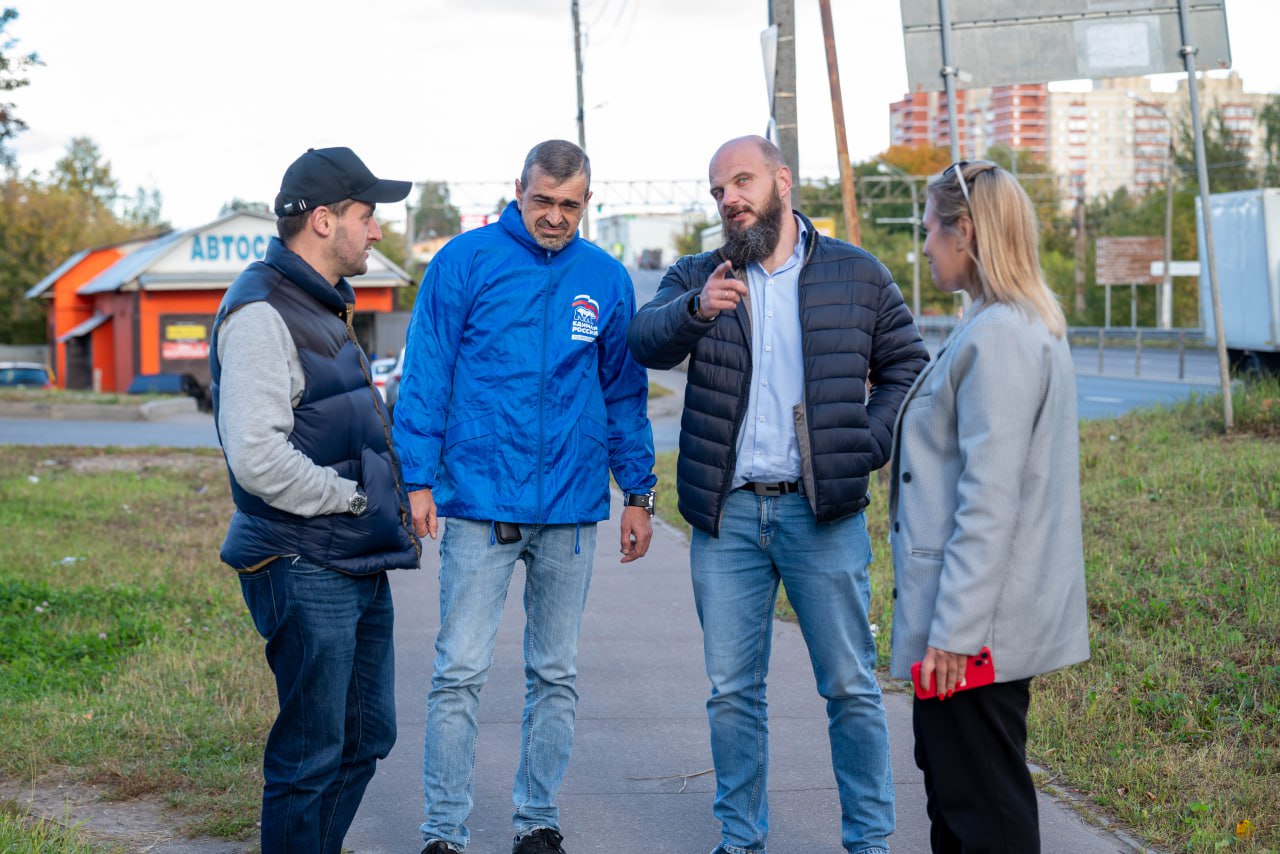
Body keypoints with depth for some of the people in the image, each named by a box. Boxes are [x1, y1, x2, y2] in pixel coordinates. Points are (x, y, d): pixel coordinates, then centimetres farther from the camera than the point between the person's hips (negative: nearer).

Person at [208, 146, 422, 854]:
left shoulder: (324, 305, 18)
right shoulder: (260, 312, -15)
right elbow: (257, 458, -24)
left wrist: (391, 497, 13)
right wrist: (353, 498, -14)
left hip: (359, 565, 10)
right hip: (304, 569, -10)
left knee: (365, 737, 16)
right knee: (311, 754, -3)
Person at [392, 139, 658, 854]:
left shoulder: (607, 280, 8)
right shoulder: (466, 261, -2)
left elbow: (624, 392, 14)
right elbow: (427, 374, -2)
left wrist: (638, 492, 11)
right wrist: (418, 478, -9)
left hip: (572, 509, 3)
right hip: (480, 500, -3)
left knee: (556, 675, 10)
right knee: (461, 673, -5)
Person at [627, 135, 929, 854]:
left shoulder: (858, 275, 5)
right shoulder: (699, 277, 7)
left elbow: (906, 369, 10)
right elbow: (647, 341, -11)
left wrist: (865, 449, -5)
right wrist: (696, 310, -32)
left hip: (822, 510, -1)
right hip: (727, 512, 2)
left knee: (851, 686, 1)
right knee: (732, 691, 8)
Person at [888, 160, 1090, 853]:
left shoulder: (997, 337, -19)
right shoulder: (1031, 326, 13)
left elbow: (989, 499, -23)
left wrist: (954, 629, -22)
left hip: (978, 618, -10)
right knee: (946, 771, 20)